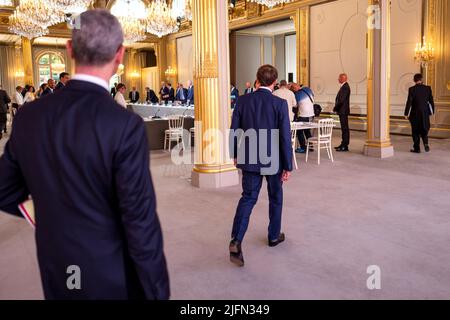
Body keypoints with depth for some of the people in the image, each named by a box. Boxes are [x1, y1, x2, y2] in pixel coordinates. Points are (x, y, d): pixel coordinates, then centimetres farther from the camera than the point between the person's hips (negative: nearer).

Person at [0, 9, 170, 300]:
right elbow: (141, 223, -21)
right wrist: (158, 291, -10)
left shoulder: (29, 116, -6)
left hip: (57, 276, 5)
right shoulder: (125, 126, -23)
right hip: (114, 280, -4)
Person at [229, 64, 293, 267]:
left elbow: (234, 131, 0)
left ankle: (236, 241, -10)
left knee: (248, 198, 6)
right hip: (273, 160, -2)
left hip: (250, 159, 2)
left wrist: (236, 155, 14)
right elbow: (285, 137, -12)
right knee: (275, 198, 18)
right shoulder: (280, 104, -12)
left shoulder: (243, 100, -4)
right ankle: (274, 236, 33)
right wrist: (288, 166, -5)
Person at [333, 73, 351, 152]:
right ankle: (343, 144, 20)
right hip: (342, 111, 10)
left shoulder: (345, 87, -16)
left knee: (345, 128, -7)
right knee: (344, 128, 14)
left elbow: (341, 100, -21)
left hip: (343, 111, -10)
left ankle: (345, 147, -4)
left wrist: (335, 108, -11)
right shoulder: (344, 86, 15)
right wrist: (336, 108, 11)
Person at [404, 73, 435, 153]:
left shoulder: (412, 89, -10)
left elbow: (409, 102, -11)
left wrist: (406, 113, -6)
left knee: (416, 131, 7)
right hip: (425, 113, 3)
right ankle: (426, 143, -2)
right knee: (424, 129, 18)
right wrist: (432, 111, 13)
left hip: (415, 113, -3)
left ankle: (417, 148, 10)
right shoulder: (428, 88, -1)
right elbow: (431, 101, 2)